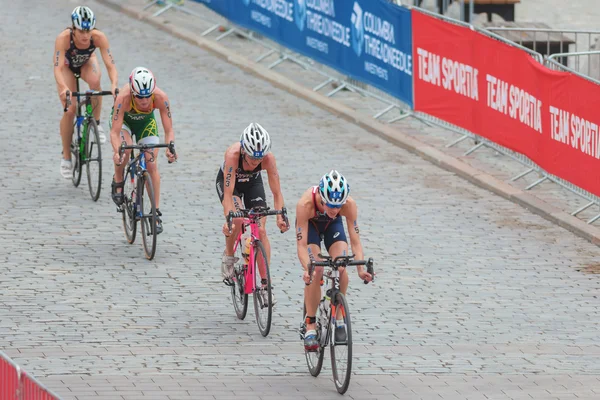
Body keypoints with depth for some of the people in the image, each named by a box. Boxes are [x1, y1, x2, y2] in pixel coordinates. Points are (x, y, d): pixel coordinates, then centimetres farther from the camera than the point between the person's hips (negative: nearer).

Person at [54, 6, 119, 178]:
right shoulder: (63, 38, -39)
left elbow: (110, 65, -36)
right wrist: (63, 88, -64)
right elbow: (58, 68, -45)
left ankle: (96, 123, -13)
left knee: (95, 81, -36)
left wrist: (114, 85, -55)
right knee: (69, 111, -13)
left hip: (87, 63, 1)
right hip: (67, 65, -1)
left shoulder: (99, 38, -34)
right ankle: (66, 157, 5)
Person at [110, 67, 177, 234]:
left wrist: (170, 148, -49)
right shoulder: (124, 97, -41)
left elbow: (169, 130, -30)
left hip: (146, 120, 2)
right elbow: (115, 132, -40)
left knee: (151, 164, -9)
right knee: (125, 150, -32)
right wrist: (117, 151, -58)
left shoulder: (160, 97, -35)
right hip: (123, 119, -2)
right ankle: (118, 181, -3)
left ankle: (156, 212, 0)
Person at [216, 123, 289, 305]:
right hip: (227, 181, -2)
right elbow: (229, 192, -42)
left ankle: (265, 284, -4)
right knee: (237, 219, -30)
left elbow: (277, 192, -30)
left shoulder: (268, 158, -34)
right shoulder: (233, 154, -40)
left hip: (253, 182, 2)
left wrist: (280, 217, -44)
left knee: (261, 230, -9)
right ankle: (228, 256, -4)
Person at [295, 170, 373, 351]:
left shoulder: (349, 204, -35)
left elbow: (355, 241, -30)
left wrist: (361, 269, -43)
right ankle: (310, 326, -10)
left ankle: (339, 318, -1)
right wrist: (307, 268, -54)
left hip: (332, 224, 2)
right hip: (310, 224, -2)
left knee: (341, 268, -20)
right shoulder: (306, 204, -41)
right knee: (316, 272, -21)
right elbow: (301, 244, -38)